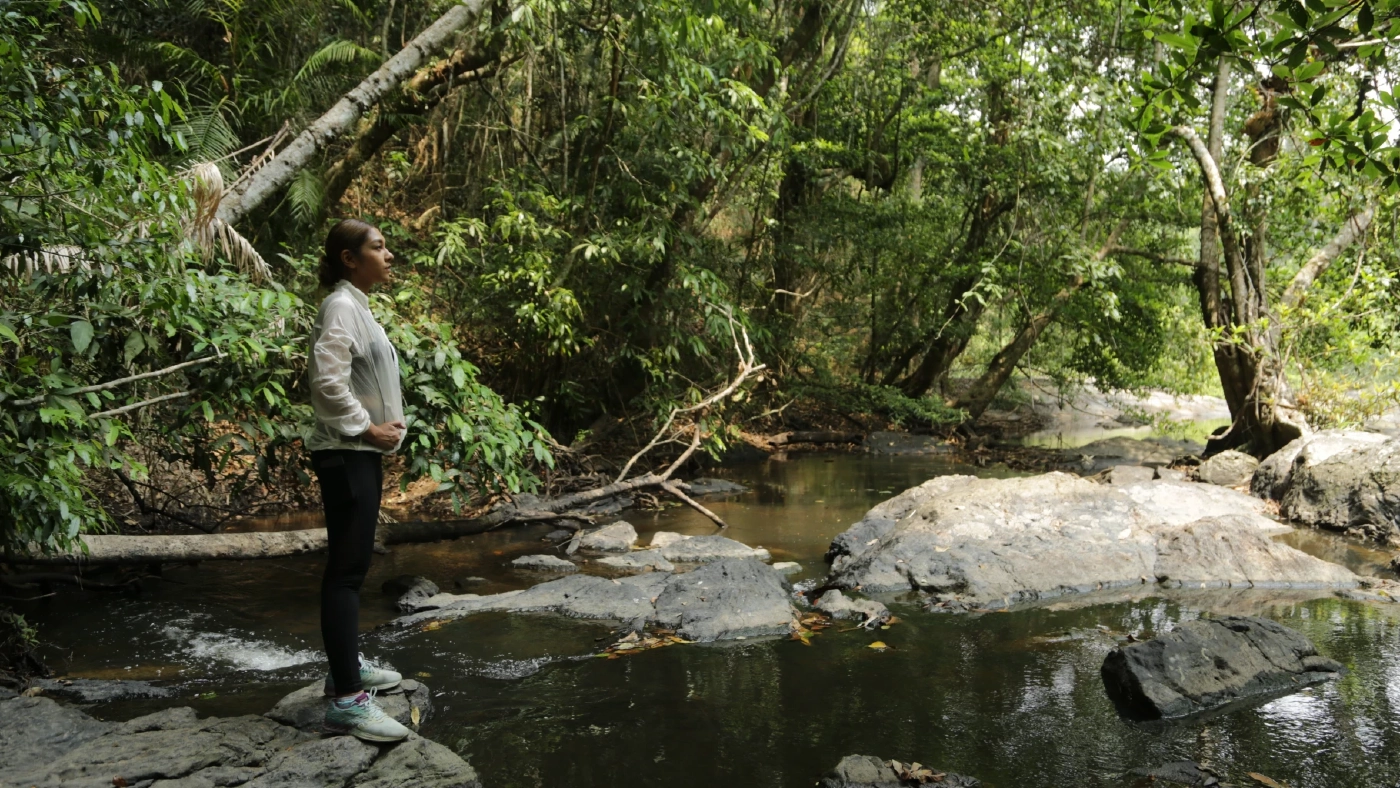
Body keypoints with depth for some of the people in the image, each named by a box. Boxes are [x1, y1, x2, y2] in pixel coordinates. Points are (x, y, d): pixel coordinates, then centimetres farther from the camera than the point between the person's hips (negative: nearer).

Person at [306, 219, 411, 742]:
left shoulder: (357, 306, 16)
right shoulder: (342, 306, -14)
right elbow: (328, 381, -27)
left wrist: (378, 430, 13)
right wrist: (368, 428, -18)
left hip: (361, 454, 10)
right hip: (347, 456, -10)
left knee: (351, 566, 17)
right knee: (347, 570, -10)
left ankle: (346, 668, 30)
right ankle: (346, 700, -9)